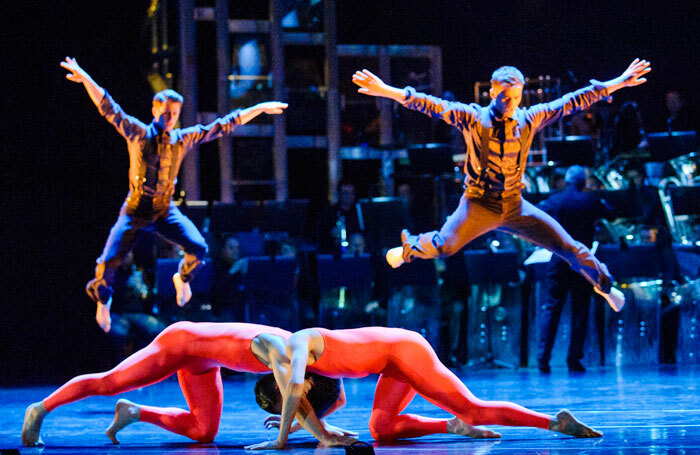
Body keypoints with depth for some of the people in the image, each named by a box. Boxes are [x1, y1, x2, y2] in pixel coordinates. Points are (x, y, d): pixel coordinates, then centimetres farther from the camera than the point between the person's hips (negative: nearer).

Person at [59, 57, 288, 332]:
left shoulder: (183, 139, 1)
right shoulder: (137, 133, -6)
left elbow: (222, 126, 5)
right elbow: (109, 109, -15)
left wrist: (258, 109, 5)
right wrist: (86, 79, -28)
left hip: (165, 211, 2)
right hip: (135, 211, -2)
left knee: (198, 248, -19)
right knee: (108, 262, -10)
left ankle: (183, 278, 16)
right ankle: (102, 300, 24)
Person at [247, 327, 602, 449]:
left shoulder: (296, 344, -12)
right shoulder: (303, 352, 16)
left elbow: (295, 386, -30)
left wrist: (282, 437, -25)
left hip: (405, 351, -9)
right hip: (394, 368, 9)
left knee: (473, 409, -12)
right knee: (380, 429, -4)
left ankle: (556, 422, -10)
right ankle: (455, 427, 2)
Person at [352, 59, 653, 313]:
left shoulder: (528, 120, -1)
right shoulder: (473, 118, -9)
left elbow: (573, 102, 1)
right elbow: (433, 106, -19)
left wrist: (617, 84, 0)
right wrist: (386, 91, -29)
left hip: (514, 206, 3)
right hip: (479, 204, -3)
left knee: (567, 246, 1)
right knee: (444, 246, -23)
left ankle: (603, 283, 29)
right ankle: (410, 247, 13)